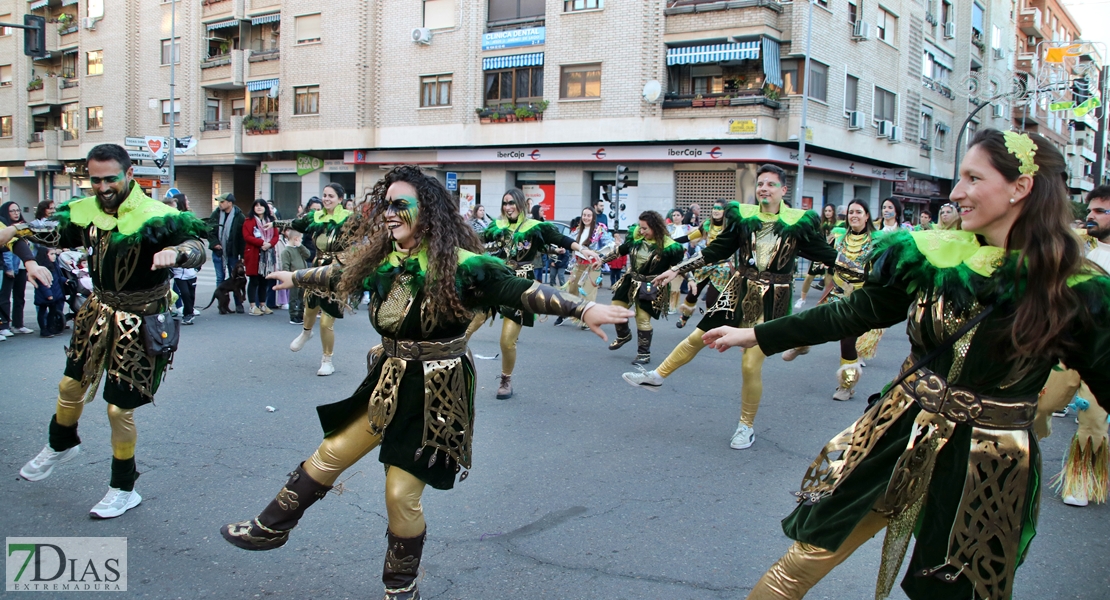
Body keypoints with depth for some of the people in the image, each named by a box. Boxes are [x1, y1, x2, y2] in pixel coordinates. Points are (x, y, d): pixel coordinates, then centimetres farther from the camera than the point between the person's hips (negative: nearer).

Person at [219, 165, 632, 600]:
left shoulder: (457, 265, -18)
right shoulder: (381, 261, 1)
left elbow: (521, 291, -27)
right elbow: (340, 275, 21)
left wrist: (582, 308, -40)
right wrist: (294, 278, 38)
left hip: (434, 392, -6)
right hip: (388, 383, 6)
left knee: (402, 495, -1)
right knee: (329, 456, 15)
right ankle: (270, 529, 38)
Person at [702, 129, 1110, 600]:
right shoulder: (934, 253, -4)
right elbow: (857, 312, 3)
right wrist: (755, 335, 5)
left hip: (984, 466, -2)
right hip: (899, 435, 2)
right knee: (805, 559, 6)